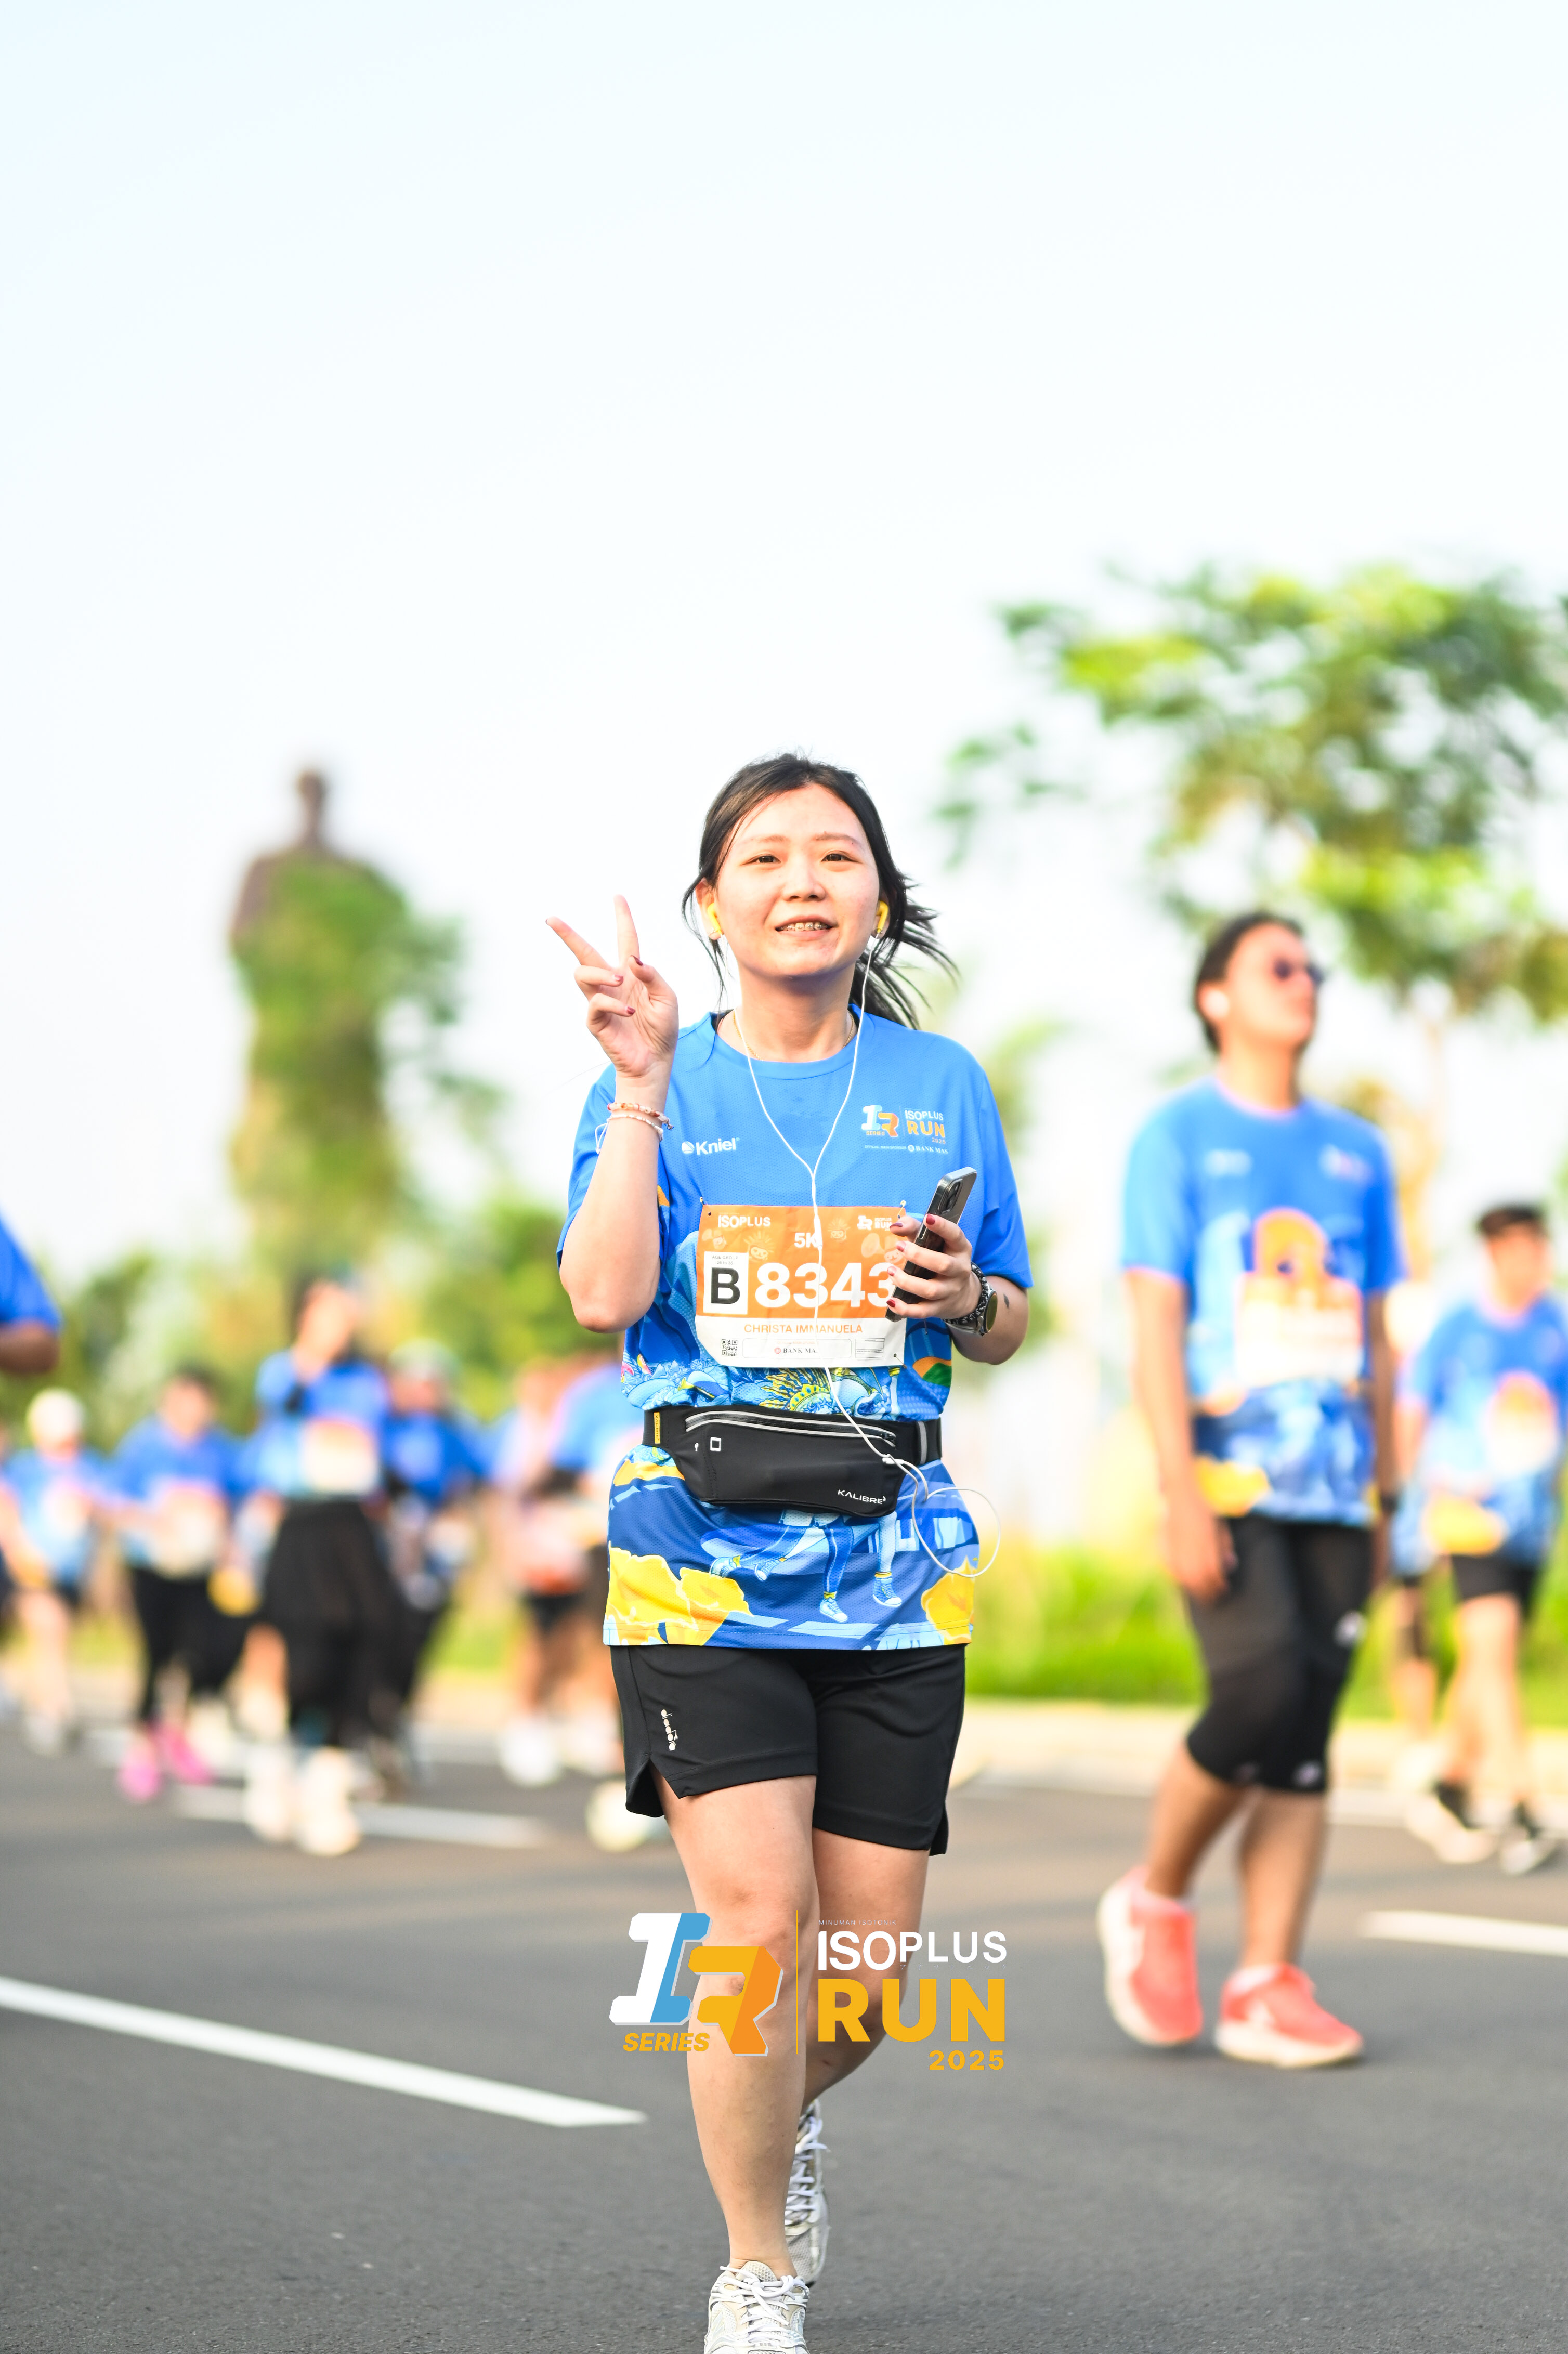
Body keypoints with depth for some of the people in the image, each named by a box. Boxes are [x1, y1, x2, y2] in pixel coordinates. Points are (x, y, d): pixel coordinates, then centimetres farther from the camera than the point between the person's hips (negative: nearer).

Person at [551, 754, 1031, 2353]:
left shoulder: (938, 1084, 10)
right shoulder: (663, 1085, 5)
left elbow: (1006, 1330, 17)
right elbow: (603, 1294, -12)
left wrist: (969, 1299, -5)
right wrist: (642, 1085, -15)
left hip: (892, 1562, 3)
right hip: (701, 1554, -2)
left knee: (870, 1952, 3)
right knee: (756, 1918, -14)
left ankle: (782, 2115, 39)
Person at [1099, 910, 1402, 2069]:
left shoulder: (1357, 1150, 17)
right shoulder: (1178, 1137, 2)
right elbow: (1156, 1322, -6)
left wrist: (1385, 1494, 14)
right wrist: (1182, 1493, -15)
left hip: (1333, 1494, 5)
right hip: (1227, 1483, -5)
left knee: (1307, 1740, 0)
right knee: (1262, 1697, -17)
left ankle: (1268, 1988, 3)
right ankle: (1155, 1898, 6)